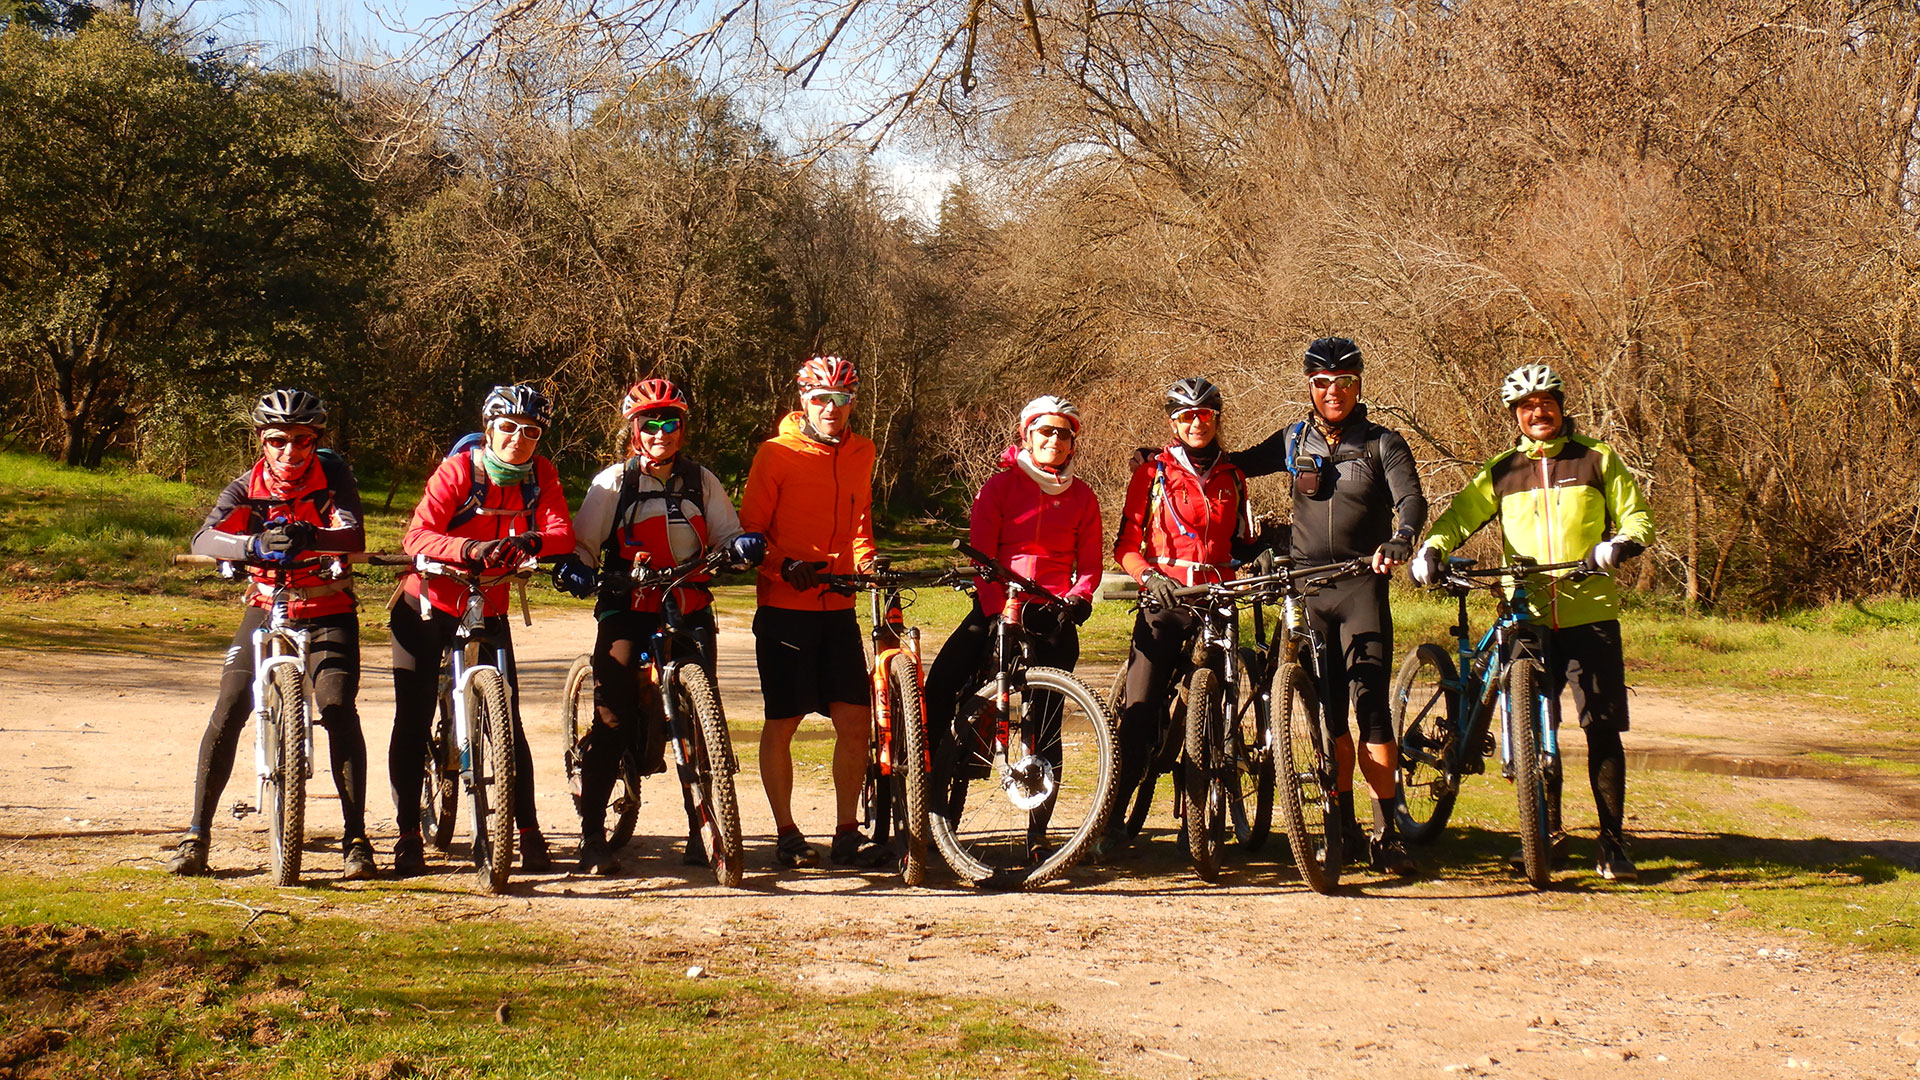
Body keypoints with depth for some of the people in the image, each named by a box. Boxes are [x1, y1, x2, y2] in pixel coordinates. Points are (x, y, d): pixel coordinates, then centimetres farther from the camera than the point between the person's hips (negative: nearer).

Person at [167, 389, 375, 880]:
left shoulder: (333, 474, -11)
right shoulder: (247, 486, -8)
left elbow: (353, 536, -27)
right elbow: (205, 538, -26)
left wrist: (308, 536, -49)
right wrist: (255, 544, -47)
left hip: (329, 612, -2)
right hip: (266, 609, 2)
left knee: (338, 709, -19)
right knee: (228, 713, -9)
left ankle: (355, 838, -11)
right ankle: (196, 833, 2)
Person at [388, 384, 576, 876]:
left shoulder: (541, 474, -6)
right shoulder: (458, 470, -16)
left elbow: (562, 533, -18)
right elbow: (417, 536, -27)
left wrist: (529, 542, -40)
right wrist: (470, 548, -45)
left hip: (487, 609, 2)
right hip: (427, 606, -2)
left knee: (507, 720, -4)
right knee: (413, 720, -2)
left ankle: (529, 834, 3)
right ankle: (409, 836, 7)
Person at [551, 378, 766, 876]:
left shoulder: (700, 481, 11)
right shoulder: (614, 482, 4)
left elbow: (726, 534, 11)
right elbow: (583, 543, 2)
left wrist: (743, 545, -12)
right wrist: (571, 567, -20)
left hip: (689, 610, 2)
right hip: (628, 611, -2)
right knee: (612, 718, -9)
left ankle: (702, 831, 7)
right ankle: (592, 836, -2)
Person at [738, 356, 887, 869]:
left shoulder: (860, 453, 10)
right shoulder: (776, 453, -4)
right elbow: (750, 528, -2)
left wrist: (866, 559, 3)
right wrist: (786, 565, -18)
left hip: (837, 606, 4)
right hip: (785, 605, -4)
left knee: (854, 718, -1)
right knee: (783, 721, 1)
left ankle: (848, 833, 9)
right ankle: (787, 835, 11)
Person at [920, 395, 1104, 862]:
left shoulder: (1081, 497, 11)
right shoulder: (1001, 485, 4)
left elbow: (1090, 563, 11)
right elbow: (981, 553, -4)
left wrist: (1079, 597, -11)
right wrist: (998, 609, -17)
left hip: (1053, 614, 1)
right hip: (997, 608, -1)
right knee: (939, 687, -17)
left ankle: (1038, 829, 5)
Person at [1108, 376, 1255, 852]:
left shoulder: (1232, 477, 15)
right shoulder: (1153, 473, 5)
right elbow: (1126, 543, 2)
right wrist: (1148, 575, -16)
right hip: (1163, 601, -3)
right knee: (1140, 709, -11)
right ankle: (1116, 812, -3)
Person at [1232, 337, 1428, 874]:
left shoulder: (1382, 443, 2)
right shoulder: (1295, 441, 11)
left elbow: (1412, 500, -11)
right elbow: (1238, 464, 23)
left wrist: (1399, 540, -33)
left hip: (1362, 585, -3)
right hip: (1306, 586, 3)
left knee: (1370, 705, -11)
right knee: (1328, 713, 5)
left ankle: (1386, 834, -9)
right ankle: (1344, 826, 14)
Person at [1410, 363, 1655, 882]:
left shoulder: (1598, 460, 8)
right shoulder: (1502, 471, 13)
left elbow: (1637, 517, 6)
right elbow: (1462, 513, 7)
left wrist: (1620, 543, -16)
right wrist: (1431, 548, -14)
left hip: (1590, 613, -2)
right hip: (1526, 617, 2)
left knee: (1603, 729, -5)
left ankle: (1613, 842, 2)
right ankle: (1548, 833, 19)